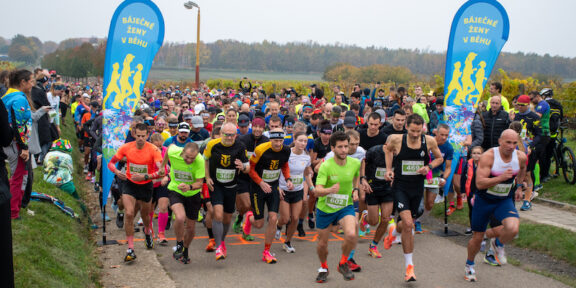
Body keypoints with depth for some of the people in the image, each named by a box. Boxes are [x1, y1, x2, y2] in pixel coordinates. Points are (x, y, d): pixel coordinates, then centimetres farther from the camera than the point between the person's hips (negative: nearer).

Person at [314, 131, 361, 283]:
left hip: (346, 206, 1)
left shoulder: (355, 163, -10)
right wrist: (330, 190, -49)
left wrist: (355, 189, -1)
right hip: (325, 208, -1)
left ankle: (343, 264, 4)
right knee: (322, 243, 10)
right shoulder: (326, 166, -21)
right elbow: (317, 191, -29)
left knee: (351, 235, -25)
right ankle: (323, 268, 42)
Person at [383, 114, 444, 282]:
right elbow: (388, 149, 13)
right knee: (408, 225, -16)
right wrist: (388, 169, 5)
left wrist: (429, 167, -9)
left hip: (417, 187, 3)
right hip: (400, 187, -3)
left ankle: (394, 231, 53)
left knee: (407, 225, 14)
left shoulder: (429, 141, -7)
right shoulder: (396, 140, -11)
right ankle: (409, 265, -4)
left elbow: (439, 158, 10)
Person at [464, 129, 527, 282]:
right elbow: (479, 183, -29)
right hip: (484, 200, -2)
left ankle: (498, 244, 10)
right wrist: (501, 177, -38)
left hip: (505, 200, 2)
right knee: (477, 237, 9)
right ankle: (470, 264, 39)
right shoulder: (488, 156, -23)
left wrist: (519, 186, 18)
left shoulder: (521, 157, -9)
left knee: (513, 229, -26)